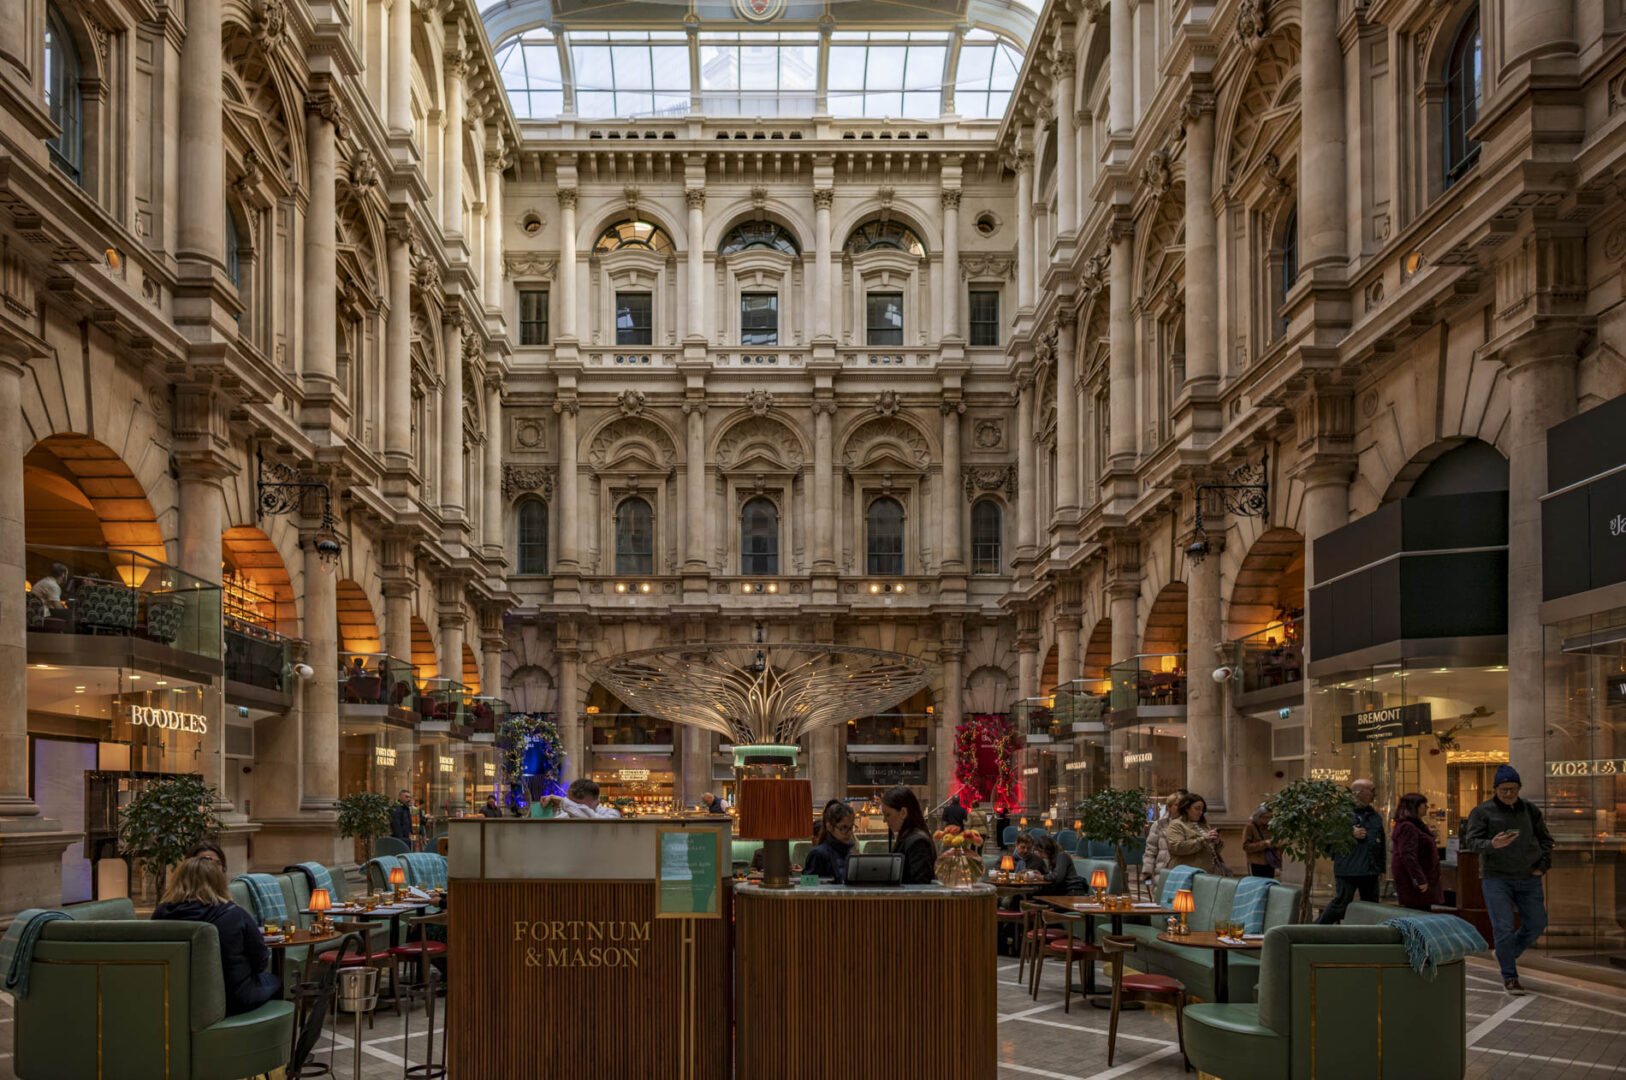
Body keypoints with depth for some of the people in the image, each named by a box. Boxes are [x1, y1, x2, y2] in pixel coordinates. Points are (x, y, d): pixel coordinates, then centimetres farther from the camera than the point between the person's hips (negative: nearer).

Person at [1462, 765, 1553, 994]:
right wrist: (1492, 845, -31)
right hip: (1496, 878, -4)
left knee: (1536, 924, 8)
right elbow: (1470, 841, -12)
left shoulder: (1529, 810, 9)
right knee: (1504, 928, -8)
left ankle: (1507, 953, 33)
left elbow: (1545, 838, 18)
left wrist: (1543, 865, 3)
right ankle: (1509, 977, 5)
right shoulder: (1483, 811, -4)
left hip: (1528, 879, 4)